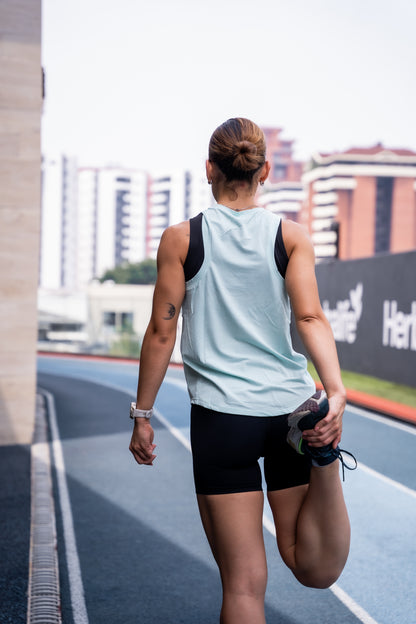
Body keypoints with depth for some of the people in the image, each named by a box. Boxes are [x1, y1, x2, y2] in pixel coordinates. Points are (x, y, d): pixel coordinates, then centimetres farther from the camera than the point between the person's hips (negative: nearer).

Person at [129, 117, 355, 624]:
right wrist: (336, 392, -19)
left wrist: (142, 415, 7)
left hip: (222, 416, -1)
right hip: (292, 406, 2)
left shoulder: (180, 240, 1)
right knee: (315, 571, 7)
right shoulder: (292, 237, 5)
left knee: (244, 583, 4)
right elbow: (311, 317, -10)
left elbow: (162, 331, 1)